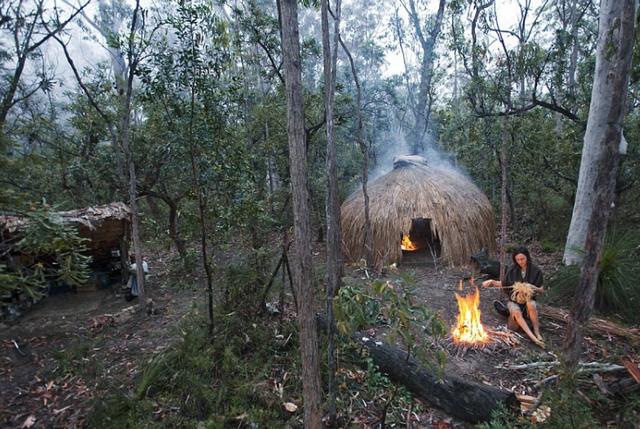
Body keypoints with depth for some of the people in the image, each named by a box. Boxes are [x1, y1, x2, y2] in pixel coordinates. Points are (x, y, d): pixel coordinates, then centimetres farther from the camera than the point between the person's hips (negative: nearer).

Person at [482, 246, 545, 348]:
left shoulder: (536, 271, -3)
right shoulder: (513, 270, 1)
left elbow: (541, 290, 2)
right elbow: (504, 284, 10)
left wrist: (533, 287, -19)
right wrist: (492, 282, -6)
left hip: (528, 299, -1)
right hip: (514, 300, 1)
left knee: (531, 304, -38)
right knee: (516, 312, -34)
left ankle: (537, 332, -24)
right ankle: (533, 338, -34)